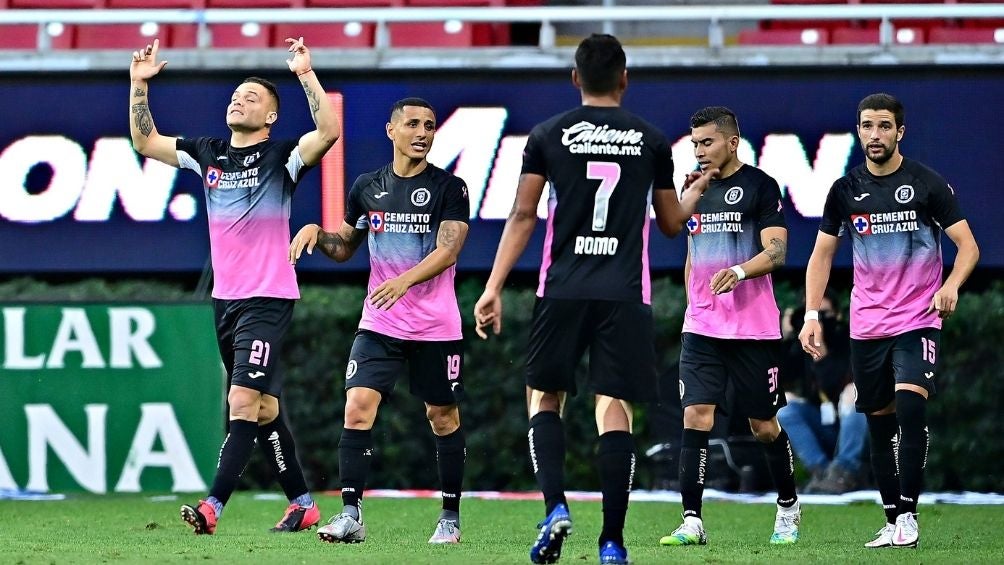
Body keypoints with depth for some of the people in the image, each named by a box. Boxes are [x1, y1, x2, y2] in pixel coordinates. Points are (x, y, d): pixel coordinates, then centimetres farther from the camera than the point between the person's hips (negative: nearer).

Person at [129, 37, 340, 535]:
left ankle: (212, 507, -22)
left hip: (268, 300, -7)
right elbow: (145, 141, 17)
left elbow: (329, 132, -21)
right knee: (263, 409, 11)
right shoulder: (207, 154, 12)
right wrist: (139, 85, 8)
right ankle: (302, 505, 19)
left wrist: (307, 75, -25)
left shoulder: (282, 156, -4)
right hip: (225, 300, 7)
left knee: (243, 403, -15)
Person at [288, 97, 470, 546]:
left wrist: (405, 281, -31)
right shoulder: (367, 188, 8)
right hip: (378, 324, 2)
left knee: (443, 417, 6)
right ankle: (351, 515, -13)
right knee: (358, 408, -12)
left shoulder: (449, 188, -4)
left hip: (436, 327, -2)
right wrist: (316, 233, -1)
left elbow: (448, 249, -16)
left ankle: (450, 517, 20)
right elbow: (344, 248, 21)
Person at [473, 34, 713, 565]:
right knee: (614, 410, 1)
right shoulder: (651, 140, 6)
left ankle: (555, 506, -8)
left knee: (544, 397, 14)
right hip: (625, 296, 0)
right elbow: (671, 222, 17)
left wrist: (493, 287, 2)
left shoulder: (547, 135, 3)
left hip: (562, 291, 0)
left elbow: (523, 216, -1)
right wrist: (694, 191, 39)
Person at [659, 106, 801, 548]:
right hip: (701, 327, 4)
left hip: (754, 328, -4)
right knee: (696, 416, -10)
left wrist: (739, 271, -30)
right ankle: (692, 521, -11)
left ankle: (788, 507, 28)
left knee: (764, 425, 5)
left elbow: (776, 251, -13)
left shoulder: (761, 186, -5)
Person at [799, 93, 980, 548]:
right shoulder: (845, 190, 5)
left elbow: (968, 245, -4)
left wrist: (951, 285, -23)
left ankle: (908, 515, -17)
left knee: (910, 406, -21)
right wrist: (812, 314, 1)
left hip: (918, 321, -4)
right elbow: (822, 254, 12)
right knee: (880, 422, 5)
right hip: (866, 324, 4)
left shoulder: (928, 184, -4)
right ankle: (892, 521, 12)